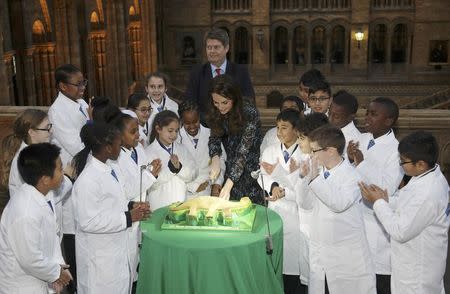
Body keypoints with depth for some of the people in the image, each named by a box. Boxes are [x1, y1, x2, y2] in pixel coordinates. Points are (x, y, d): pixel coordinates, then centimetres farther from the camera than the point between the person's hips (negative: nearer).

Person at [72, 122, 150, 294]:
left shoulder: (108, 170, 3)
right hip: (99, 256, -8)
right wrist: (128, 218, -21)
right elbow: (88, 222, -25)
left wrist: (131, 205, -1)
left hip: (116, 249, 8)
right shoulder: (88, 180, -24)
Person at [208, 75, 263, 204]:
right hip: (231, 167, 4)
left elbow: (243, 150, -27)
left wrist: (229, 185, -33)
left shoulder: (250, 113, -24)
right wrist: (215, 158, -25)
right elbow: (214, 138, -2)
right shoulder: (216, 113, -7)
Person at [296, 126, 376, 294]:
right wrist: (305, 178, -8)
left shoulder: (351, 176, -14)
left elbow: (340, 204, -29)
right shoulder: (320, 172, 3)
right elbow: (306, 204, 6)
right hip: (319, 249, 6)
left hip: (346, 254, -6)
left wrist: (316, 178, -28)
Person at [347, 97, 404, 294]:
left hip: (377, 224, -6)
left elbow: (387, 189, -23)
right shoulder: (361, 139, 5)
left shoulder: (396, 150, -15)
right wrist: (349, 159, -11)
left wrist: (362, 163, -22)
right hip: (355, 217, 6)